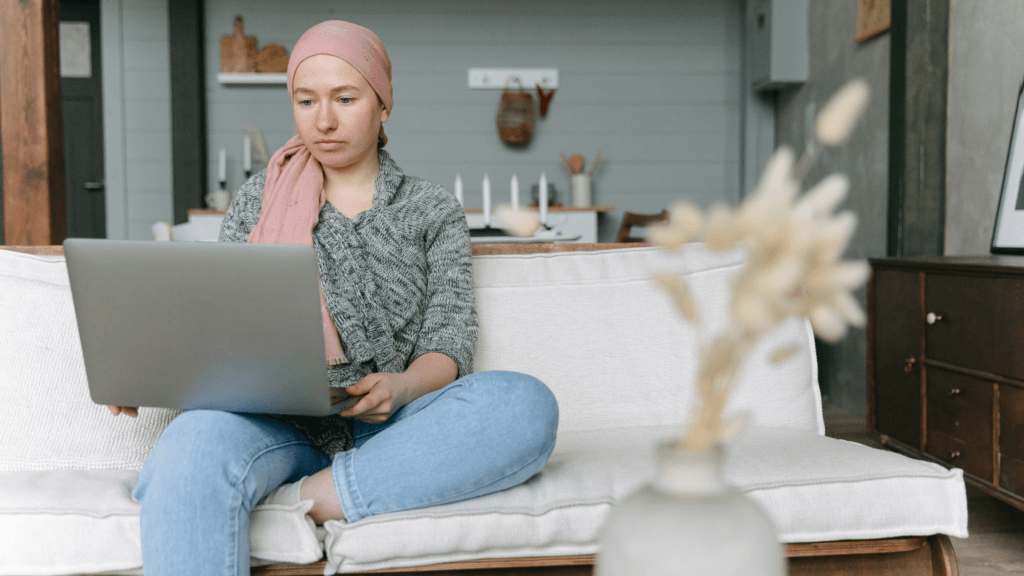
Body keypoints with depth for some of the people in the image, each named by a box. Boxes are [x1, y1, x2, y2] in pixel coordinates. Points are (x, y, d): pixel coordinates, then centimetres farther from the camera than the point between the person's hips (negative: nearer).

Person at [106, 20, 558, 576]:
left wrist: (403, 387, -18)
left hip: (386, 427, 1)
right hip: (276, 423, -1)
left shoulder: (432, 210, 15)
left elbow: (448, 342, 5)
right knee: (196, 441, -38)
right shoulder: (257, 200, 17)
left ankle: (297, 501, -29)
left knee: (528, 404, -31)